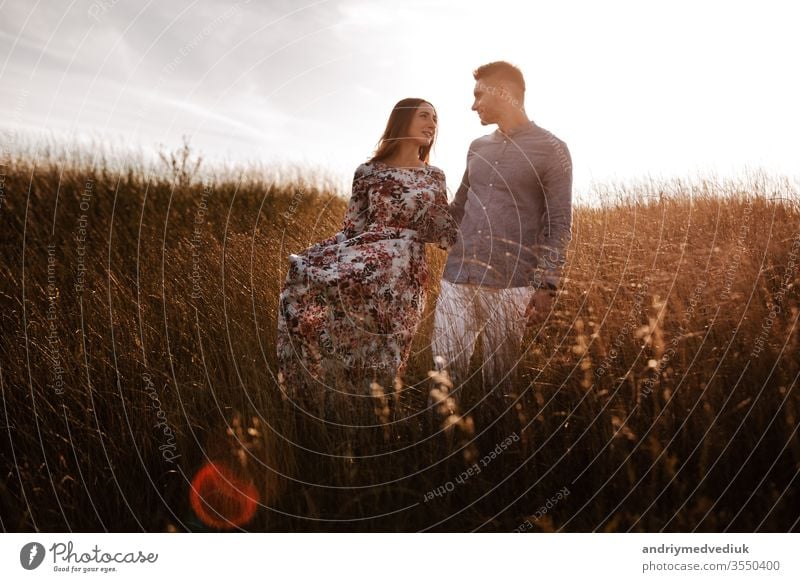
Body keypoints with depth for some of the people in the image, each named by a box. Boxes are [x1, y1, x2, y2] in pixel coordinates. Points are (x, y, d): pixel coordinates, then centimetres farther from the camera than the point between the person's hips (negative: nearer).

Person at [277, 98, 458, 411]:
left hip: (403, 269, -1)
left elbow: (445, 232, 9)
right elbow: (352, 228, 8)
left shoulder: (434, 177, 13)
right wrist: (317, 256, -2)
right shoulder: (368, 172, 10)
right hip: (361, 257, 2)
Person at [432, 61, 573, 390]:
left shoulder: (551, 150, -2)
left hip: (511, 285, -4)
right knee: (445, 370, 4)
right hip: (457, 277, 5)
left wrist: (546, 286, -12)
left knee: (499, 379, 5)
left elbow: (559, 225, -5)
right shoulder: (477, 148, 15)